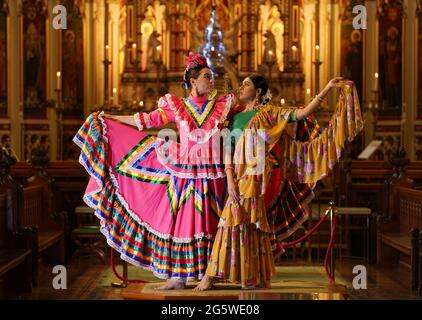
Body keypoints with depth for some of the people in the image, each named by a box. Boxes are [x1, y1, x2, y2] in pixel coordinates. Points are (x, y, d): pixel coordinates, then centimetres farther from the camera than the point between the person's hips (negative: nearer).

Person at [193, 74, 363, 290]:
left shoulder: (269, 113, 4)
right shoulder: (236, 117, 17)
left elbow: (303, 113, -5)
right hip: (239, 176, 5)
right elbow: (228, 149, 9)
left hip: (255, 176, -5)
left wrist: (328, 88, -10)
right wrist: (230, 178, -6)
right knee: (239, 221, 3)